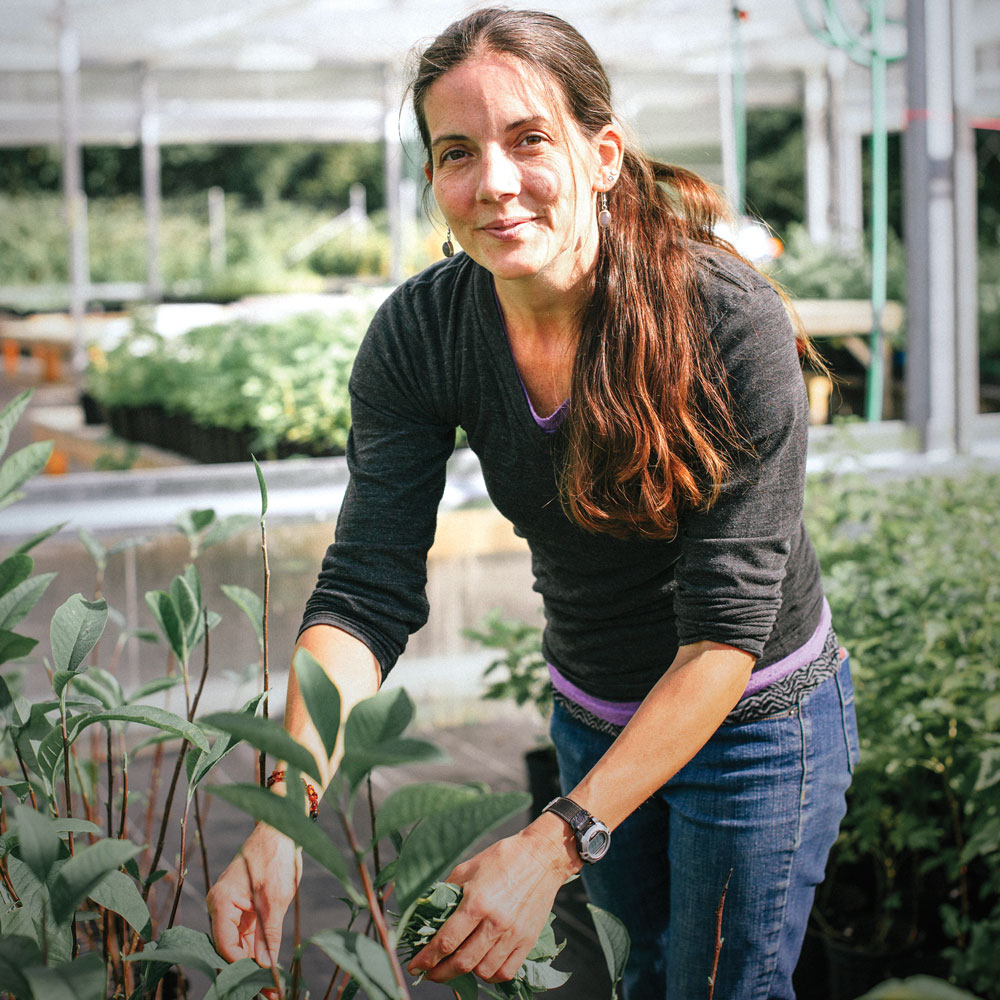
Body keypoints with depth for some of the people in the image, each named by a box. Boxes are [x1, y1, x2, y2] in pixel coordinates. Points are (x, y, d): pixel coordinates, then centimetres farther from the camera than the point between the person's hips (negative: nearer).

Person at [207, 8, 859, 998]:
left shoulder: (730, 320, -29)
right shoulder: (418, 334, -18)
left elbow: (728, 626, -29)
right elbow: (366, 589, -20)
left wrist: (556, 843, -35)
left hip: (754, 718, -4)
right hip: (592, 712, 4)